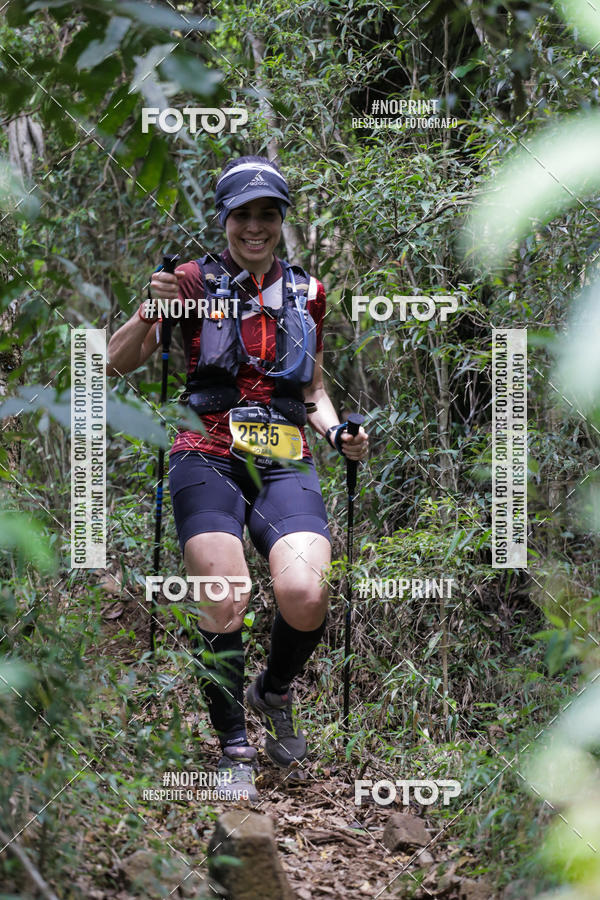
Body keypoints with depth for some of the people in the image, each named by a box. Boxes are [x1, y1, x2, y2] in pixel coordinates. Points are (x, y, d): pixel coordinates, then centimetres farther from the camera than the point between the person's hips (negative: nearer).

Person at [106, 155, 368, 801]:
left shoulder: (306, 293, 16)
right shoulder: (197, 281, 6)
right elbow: (118, 362, -1)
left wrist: (337, 433, 5)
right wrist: (151, 308, -19)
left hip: (285, 463, 2)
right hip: (208, 458, -2)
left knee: (304, 596, -23)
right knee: (226, 602, -22)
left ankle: (273, 693, 9)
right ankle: (234, 751, -4)